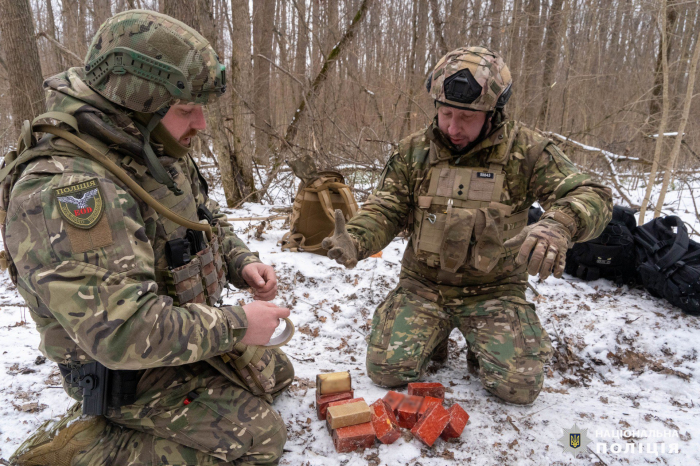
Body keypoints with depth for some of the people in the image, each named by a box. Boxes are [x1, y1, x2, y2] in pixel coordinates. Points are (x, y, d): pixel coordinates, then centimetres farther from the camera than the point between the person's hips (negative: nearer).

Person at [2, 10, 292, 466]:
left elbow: (209, 222, 14)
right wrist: (235, 325, -26)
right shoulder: (61, 189, -31)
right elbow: (123, 331, -35)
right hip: (127, 372, -9)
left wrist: (241, 261, -5)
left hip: (190, 335, 9)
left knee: (277, 372, 20)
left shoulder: (160, 155, -1)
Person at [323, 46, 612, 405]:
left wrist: (559, 226, -40)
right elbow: (384, 210, 0)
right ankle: (435, 333, 20)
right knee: (386, 370, -11)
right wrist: (355, 240, -23)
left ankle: (483, 344, 20)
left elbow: (591, 196, -15)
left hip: (494, 290, -1)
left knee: (520, 385, -13)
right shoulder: (413, 151, -1)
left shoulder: (525, 151, -8)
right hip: (422, 284, 2)